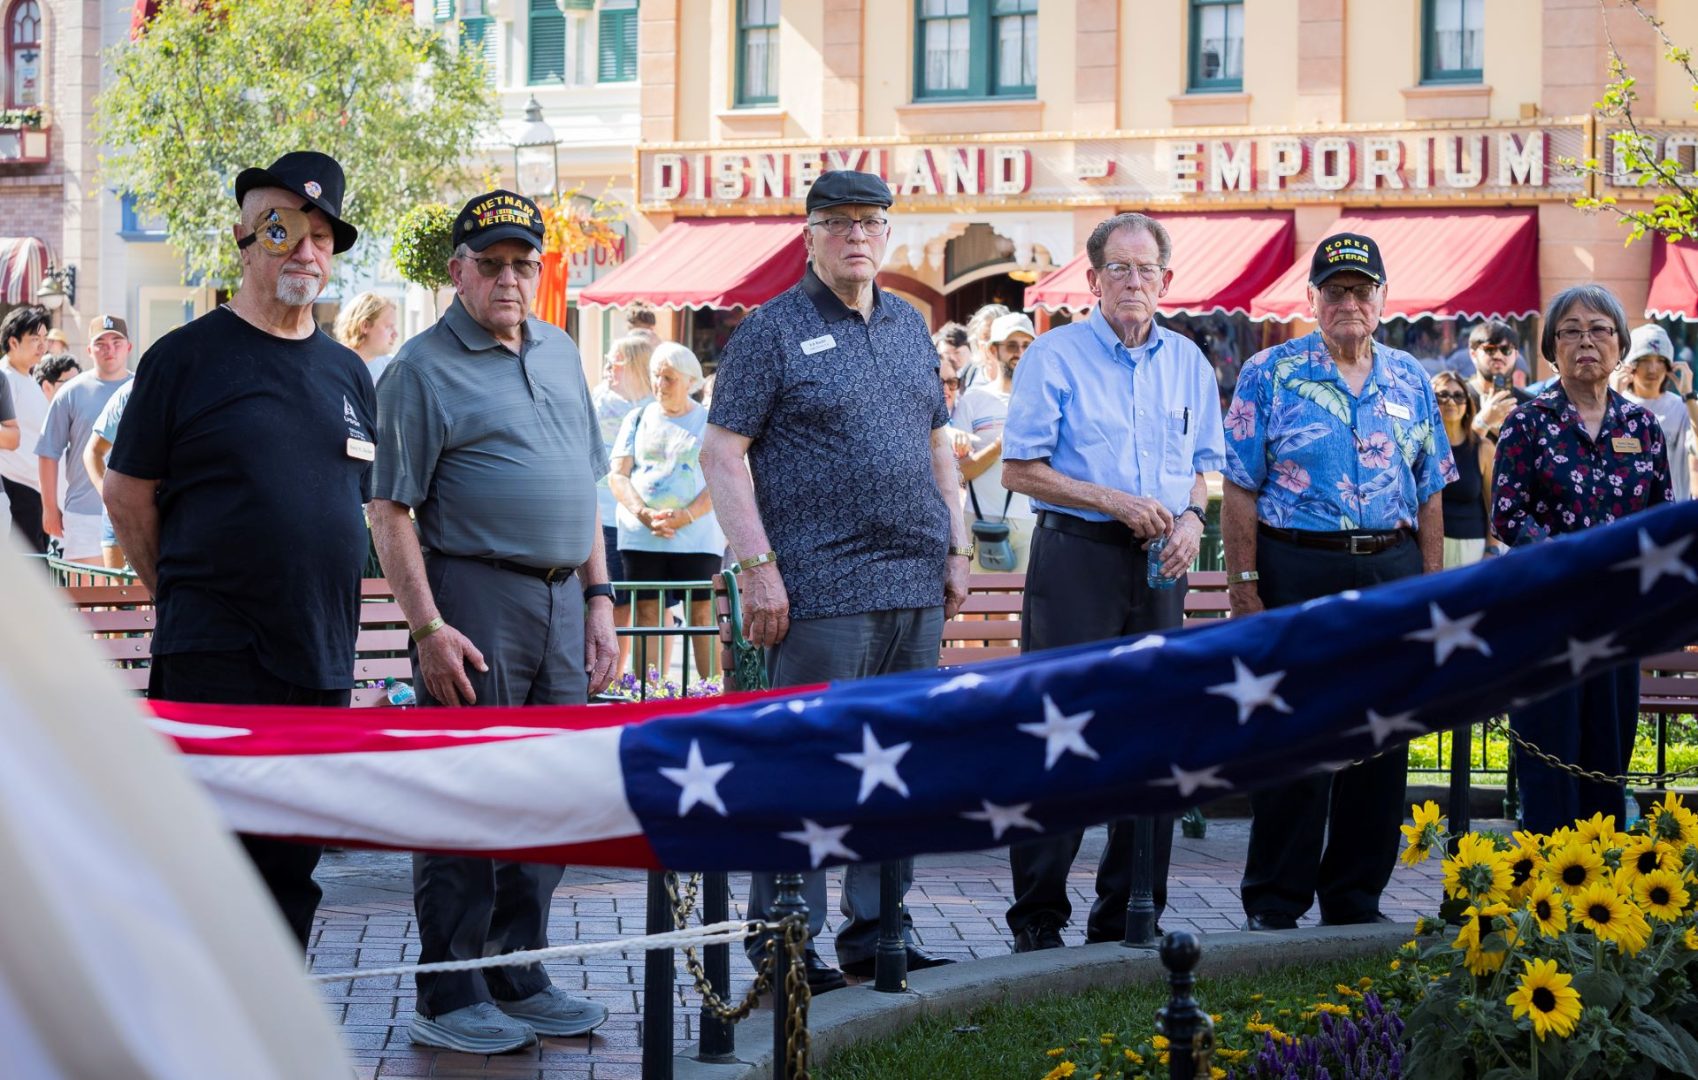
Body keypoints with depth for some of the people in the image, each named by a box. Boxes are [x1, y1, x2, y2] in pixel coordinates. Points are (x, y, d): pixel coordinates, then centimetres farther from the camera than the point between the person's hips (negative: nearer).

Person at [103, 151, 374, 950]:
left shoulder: (346, 372, 14)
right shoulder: (187, 357, -3)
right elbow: (126, 493, 2)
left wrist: (331, 619, 15)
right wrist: (183, 596, 5)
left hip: (322, 655, 5)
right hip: (213, 657, -5)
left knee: (294, 862, 9)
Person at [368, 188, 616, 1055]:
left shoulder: (560, 354, 16)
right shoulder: (424, 368, -5)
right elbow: (389, 510, -9)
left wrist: (598, 598, 14)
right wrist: (427, 627, -16)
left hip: (560, 601, 7)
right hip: (473, 596, -7)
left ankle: (519, 976, 21)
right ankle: (448, 998, 3)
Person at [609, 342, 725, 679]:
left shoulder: (709, 421, 7)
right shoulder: (638, 418, 13)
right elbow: (617, 475, 7)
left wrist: (684, 517, -15)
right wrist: (644, 514, -11)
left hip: (697, 534, -2)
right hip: (641, 534, 2)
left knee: (703, 614, -6)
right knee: (647, 614, -1)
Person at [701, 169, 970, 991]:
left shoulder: (909, 326, 16)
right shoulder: (772, 329, -3)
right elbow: (722, 453, -8)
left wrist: (957, 551, 15)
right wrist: (757, 566, -14)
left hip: (916, 584, 7)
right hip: (821, 588, -6)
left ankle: (877, 931, 19)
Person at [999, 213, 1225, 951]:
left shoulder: (1188, 363, 13)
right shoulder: (1054, 356, -2)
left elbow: (1204, 463, 19)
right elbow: (1019, 469, -6)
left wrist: (1190, 516, -2)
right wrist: (1114, 501, -13)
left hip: (1158, 566, 5)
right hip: (1075, 558, -5)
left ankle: (1129, 913, 15)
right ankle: (1038, 917, 2)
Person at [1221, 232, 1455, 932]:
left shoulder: (1410, 382, 12)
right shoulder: (1270, 375, 0)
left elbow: (1429, 493, 13)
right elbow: (1241, 489, -3)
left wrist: (1430, 587, 6)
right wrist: (1243, 586, -10)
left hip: (1391, 572, 4)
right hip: (1296, 571, -4)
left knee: (1381, 742, 7)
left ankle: (1356, 897, 19)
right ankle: (1274, 903, 8)